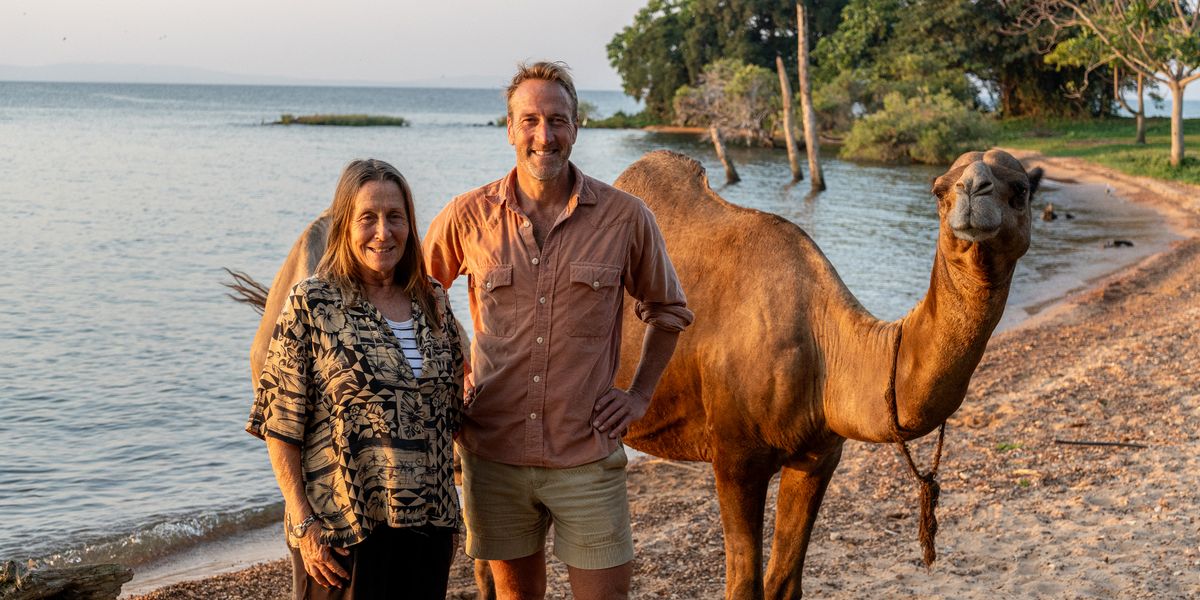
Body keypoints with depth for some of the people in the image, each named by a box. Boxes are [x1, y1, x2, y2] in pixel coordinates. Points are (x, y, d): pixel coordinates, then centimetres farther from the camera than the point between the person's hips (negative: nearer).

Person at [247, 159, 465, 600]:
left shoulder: (433, 301, 7)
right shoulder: (312, 305, -7)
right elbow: (280, 425, -8)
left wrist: (449, 509, 12)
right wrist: (303, 522, -12)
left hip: (428, 521, 4)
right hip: (341, 526, -4)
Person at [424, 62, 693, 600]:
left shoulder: (626, 217, -4)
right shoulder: (469, 216, -2)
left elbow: (667, 310, 13)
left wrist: (640, 394, 4)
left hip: (586, 452, -1)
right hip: (494, 451, 1)